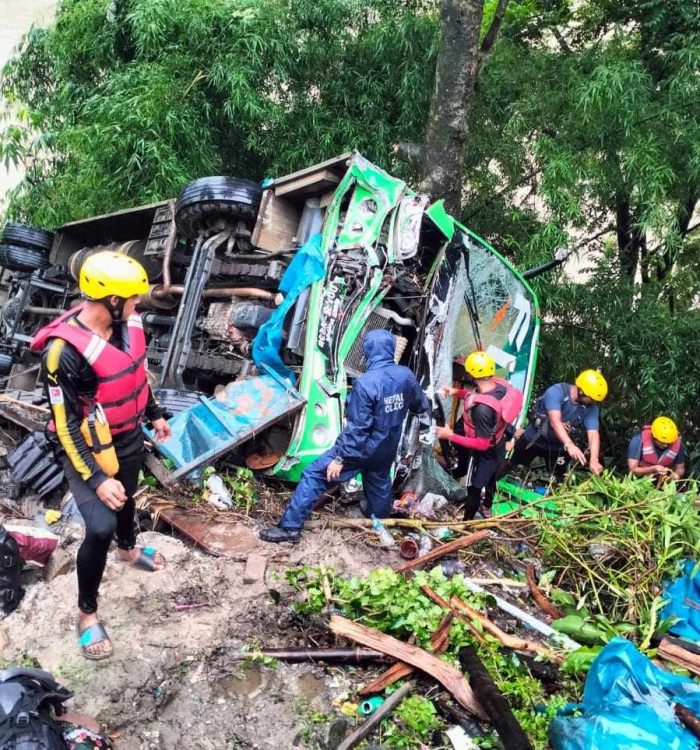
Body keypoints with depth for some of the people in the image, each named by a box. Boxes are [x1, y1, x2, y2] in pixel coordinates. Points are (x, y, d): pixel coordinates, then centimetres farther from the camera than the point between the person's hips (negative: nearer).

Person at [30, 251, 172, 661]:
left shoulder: (128, 323, -10)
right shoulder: (65, 351, -32)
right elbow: (66, 426, -26)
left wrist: (155, 414, 21)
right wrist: (96, 479, -27)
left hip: (129, 438, 7)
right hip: (90, 451, -7)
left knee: (127, 498, 29)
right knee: (100, 528, -10)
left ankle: (129, 548, 61)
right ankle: (88, 612, 13)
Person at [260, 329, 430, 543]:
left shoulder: (365, 383, -26)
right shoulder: (406, 375, -6)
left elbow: (357, 427, -26)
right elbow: (422, 406, 13)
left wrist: (340, 458, -19)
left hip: (364, 448, -6)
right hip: (387, 449, 7)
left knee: (314, 475, -2)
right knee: (379, 482, 30)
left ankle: (290, 527, -3)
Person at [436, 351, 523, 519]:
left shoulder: (482, 409, -42)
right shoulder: (500, 385, -18)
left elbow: (482, 444, -33)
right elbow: (479, 396, 6)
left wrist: (451, 436, -32)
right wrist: (457, 392, -4)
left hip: (484, 452, -8)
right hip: (498, 446, 8)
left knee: (474, 487, 14)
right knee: (489, 477, 32)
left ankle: (467, 522, 35)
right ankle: (487, 507, 57)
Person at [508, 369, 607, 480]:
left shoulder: (591, 408, -16)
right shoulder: (557, 391, -29)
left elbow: (593, 435, -21)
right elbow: (555, 421, -42)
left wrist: (594, 460, -39)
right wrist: (569, 445, -57)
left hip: (558, 447, 3)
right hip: (533, 439, -3)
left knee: (557, 480, 6)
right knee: (511, 468, 12)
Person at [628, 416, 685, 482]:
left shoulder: (678, 444, -15)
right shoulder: (639, 440, -23)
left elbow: (680, 469, 2)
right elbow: (632, 469, -21)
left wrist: (676, 474, -22)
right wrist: (653, 469, -35)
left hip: (664, 483, 1)